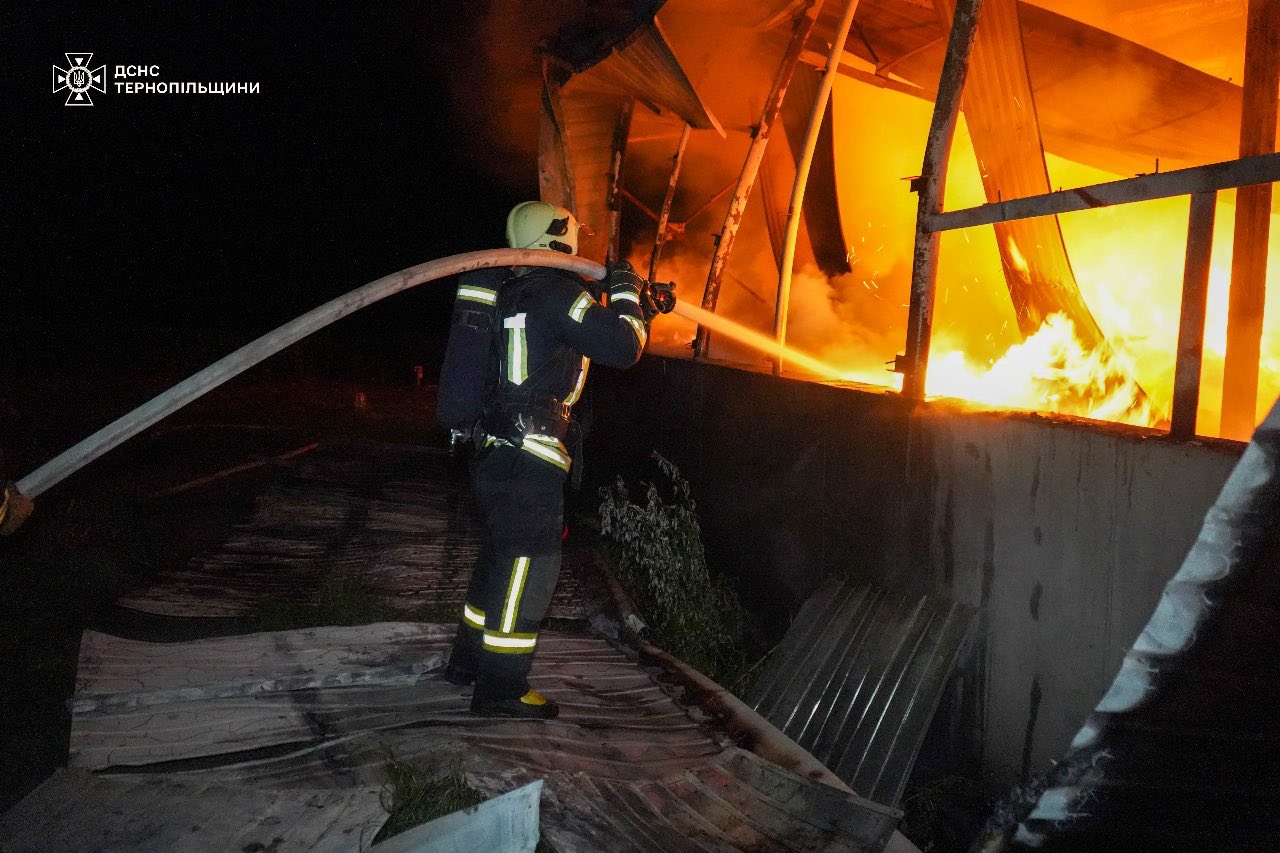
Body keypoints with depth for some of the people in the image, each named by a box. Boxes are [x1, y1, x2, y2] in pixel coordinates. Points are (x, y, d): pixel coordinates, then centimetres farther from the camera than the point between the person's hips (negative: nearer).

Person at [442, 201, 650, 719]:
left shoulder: (506, 290, 13)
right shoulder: (558, 293, -13)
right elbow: (622, 347, -15)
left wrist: (629, 304, 24)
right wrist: (625, 293, 2)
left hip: (494, 450, 9)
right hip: (529, 459, -9)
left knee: (501, 555, 21)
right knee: (528, 564, -1)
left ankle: (469, 658, 34)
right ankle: (501, 689, 7)